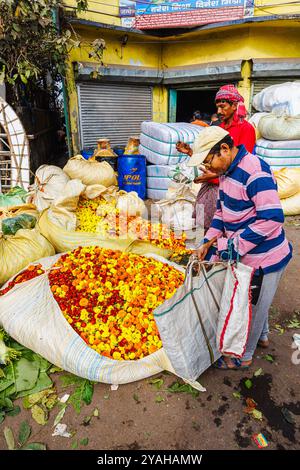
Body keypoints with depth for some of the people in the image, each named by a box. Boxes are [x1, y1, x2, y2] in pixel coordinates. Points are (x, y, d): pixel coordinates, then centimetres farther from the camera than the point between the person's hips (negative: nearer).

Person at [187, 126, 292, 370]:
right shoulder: (227, 171, 3)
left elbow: (272, 219, -30)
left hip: (264, 258, -8)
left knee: (252, 307, 12)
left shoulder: (255, 173, -27)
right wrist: (208, 243, 2)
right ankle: (262, 336, 54)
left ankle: (242, 357, 34)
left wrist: (234, 245, -26)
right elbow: (222, 211, 10)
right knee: (254, 302, 28)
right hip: (244, 254, 8)